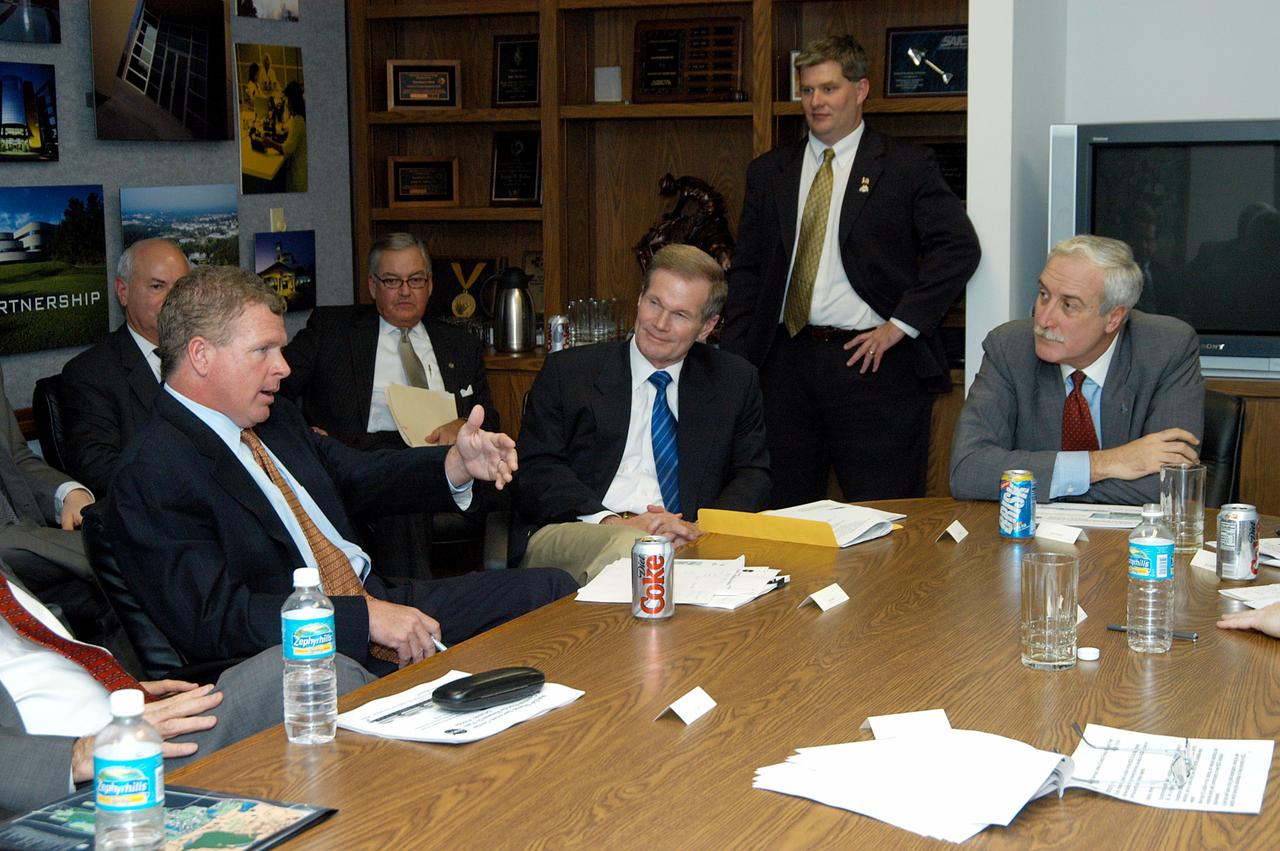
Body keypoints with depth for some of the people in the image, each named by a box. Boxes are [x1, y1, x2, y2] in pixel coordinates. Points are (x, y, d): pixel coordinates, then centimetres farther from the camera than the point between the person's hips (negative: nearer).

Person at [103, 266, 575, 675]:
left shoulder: (275, 419, 13)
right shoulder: (151, 476, -14)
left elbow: (359, 476, 23)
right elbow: (214, 619, -22)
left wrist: (458, 463, 2)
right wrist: (365, 617, -23)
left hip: (378, 604, 9)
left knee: (549, 588, 2)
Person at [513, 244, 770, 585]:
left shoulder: (735, 381, 17)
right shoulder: (568, 371, 10)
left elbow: (753, 476, 12)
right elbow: (536, 470, 1)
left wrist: (701, 528, -10)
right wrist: (611, 521, -16)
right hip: (570, 534, -3)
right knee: (628, 547, -39)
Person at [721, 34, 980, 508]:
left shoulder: (905, 167, 2)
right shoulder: (768, 173, 13)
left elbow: (959, 247, -7)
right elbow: (747, 272, 13)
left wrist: (901, 325, -12)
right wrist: (733, 364, 4)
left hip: (873, 361, -3)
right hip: (787, 360, 4)